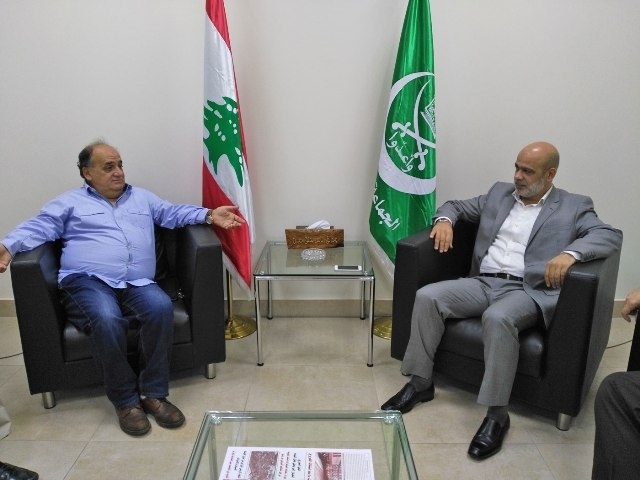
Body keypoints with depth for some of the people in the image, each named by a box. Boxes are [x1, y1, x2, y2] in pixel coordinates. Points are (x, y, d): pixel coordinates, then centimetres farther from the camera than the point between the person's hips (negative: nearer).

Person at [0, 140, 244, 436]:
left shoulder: (142, 198, 27)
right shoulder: (70, 202, 18)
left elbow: (174, 214, 18)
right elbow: (39, 227, 7)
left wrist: (209, 215, 0)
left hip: (137, 284, 3)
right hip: (87, 281, -2)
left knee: (161, 307, -31)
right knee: (107, 319, -36)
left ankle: (153, 393, -18)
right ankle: (125, 400, -17)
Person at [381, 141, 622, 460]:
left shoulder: (574, 207, 8)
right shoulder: (499, 193, 19)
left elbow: (611, 236, -6)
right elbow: (456, 205, 26)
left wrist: (571, 253, -27)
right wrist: (444, 220, 1)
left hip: (528, 291, -4)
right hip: (483, 283, 5)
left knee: (498, 318, -38)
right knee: (427, 297, -20)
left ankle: (497, 414, -24)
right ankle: (420, 382, -6)